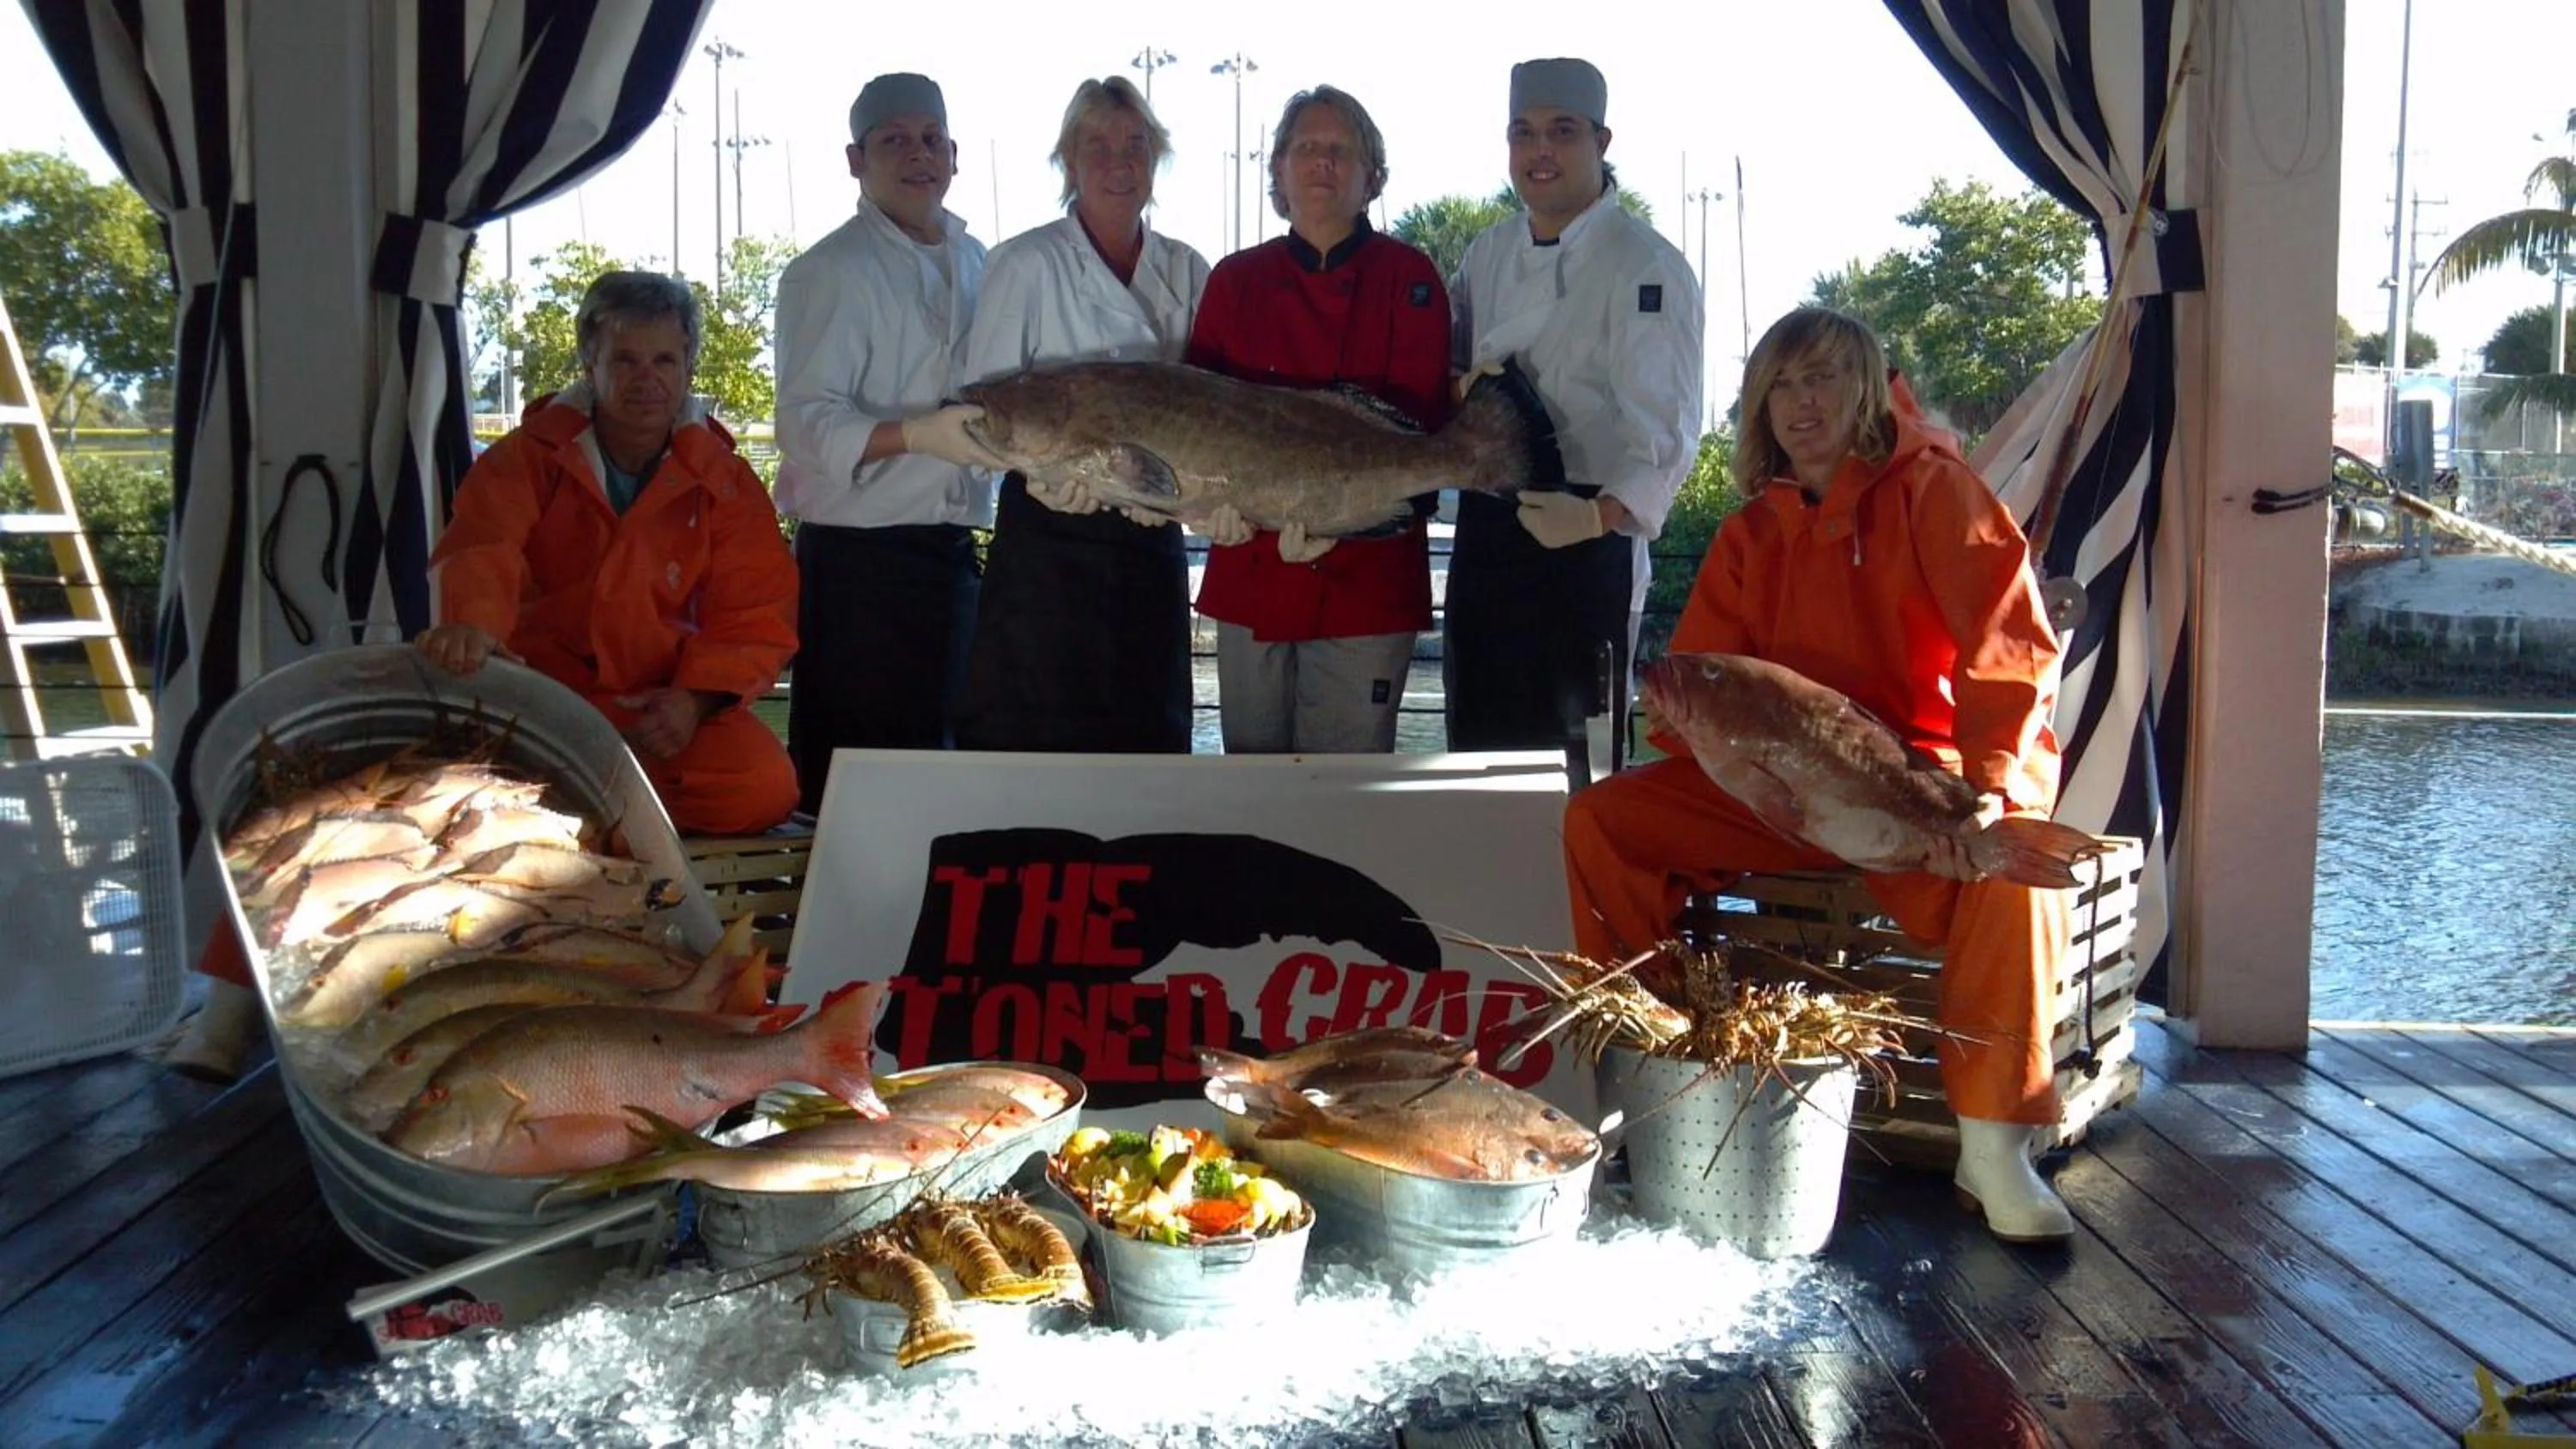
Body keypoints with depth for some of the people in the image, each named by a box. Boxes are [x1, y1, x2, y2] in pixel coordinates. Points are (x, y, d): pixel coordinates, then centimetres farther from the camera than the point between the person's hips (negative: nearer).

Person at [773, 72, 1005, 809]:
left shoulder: (977, 265, 15)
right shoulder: (831, 271, -7)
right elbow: (807, 422, -17)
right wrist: (918, 434, -29)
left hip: (953, 553, 7)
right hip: (859, 560, -7)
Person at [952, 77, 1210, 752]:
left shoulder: (1187, 272, 9)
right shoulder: (1025, 264, -2)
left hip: (1152, 540, 4)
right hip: (1050, 538, -4)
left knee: (1147, 740, 9)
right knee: (1034, 743, -2)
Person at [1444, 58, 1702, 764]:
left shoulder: (1647, 267, -9)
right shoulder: (1486, 253, 11)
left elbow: (1665, 426, -16)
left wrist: (1599, 513, -33)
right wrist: (1462, 382, -2)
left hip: (1585, 539, -6)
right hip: (1485, 530, 6)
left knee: (1571, 745, -3)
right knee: (1479, 736, 12)